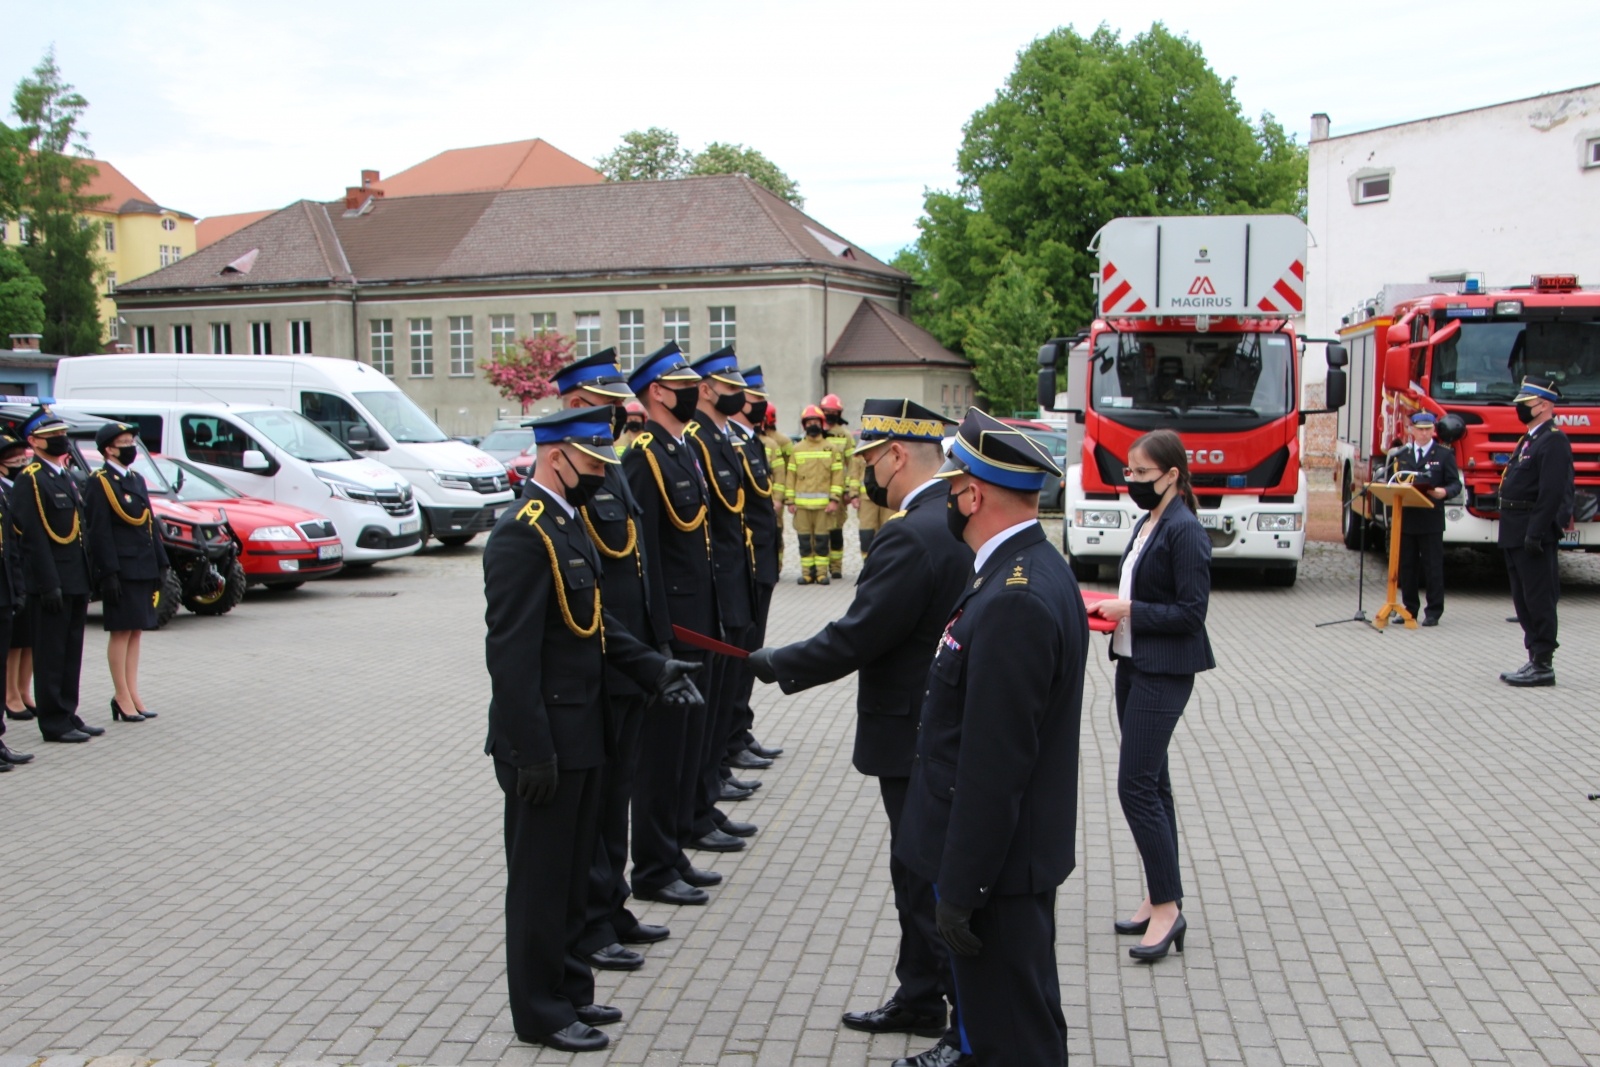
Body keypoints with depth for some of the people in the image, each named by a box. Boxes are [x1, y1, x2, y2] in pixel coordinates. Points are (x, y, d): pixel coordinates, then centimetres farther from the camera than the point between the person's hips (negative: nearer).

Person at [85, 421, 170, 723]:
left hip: (143, 569, 8)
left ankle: (132, 694, 15)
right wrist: (109, 573, -18)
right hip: (121, 570, -8)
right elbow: (99, 531, -14)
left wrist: (160, 565, 12)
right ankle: (123, 698, 4)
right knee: (121, 632, -2)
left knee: (136, 631, 10)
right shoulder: (100, 482, -8)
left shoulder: (137, 479, 15)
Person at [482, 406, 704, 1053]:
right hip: (546, 740, -10)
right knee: (540, 877, 5)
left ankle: (567, 988, 34)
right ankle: (540, 1012, 19)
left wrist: (654, 667, 2)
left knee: (571, 872, 20)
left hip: (580, 734, 10)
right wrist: (533, 752, -23)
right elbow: (511, 655, -23)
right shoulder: (523, 536, -20)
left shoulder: (568, 524, 11)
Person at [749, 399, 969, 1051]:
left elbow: (852, 641, -22)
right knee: (919, 877, 22)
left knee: (933, 886, 2)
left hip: (916, 742, -10)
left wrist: (775, 663, -9)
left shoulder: (912, 537, -24)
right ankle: (919, 1000, 36)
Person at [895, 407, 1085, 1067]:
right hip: (1019, 846, 10)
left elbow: (994, 766, -27)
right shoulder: (1032, 569, 6)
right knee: (986, 995, 28)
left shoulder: (1015, 602, -27)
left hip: (999, 861, -10)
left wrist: (960, 889, -21)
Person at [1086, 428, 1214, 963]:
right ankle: (1160, 899, 22)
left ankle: (1167, 908, 0)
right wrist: (1111, 607, 3)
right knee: (1152, 781, 13)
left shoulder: (1185, 531, -16)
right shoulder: (1147, 523, 12)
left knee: (1138, 785, -10)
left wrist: (1131, 611, -17)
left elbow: (1191, 611, -19)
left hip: (1164, 673, -10)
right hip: (1133, 664, 10)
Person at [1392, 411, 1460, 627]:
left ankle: (1434, 612, 5)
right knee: (1406, 566, 7)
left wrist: (1444, 492, -22)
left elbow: (1456, 483, -1)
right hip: (1406, 518, 4)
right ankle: (1410, 609, 16)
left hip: (1431, 520, -4)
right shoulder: (1401, 455, 14)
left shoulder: (1445, 454, 3)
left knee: (1433, 567, -1)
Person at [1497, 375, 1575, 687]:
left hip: (1534, 534, -10)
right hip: (1517, 536, 10)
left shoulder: (1554, 441, -14)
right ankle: (1535, 660, 21)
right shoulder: (1529, 440, 18)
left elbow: (1552, 493, -21)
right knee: (1524, 600, 13)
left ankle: (1543, 666, 1)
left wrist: (1535, 535, -25)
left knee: (1538, 600, -5)